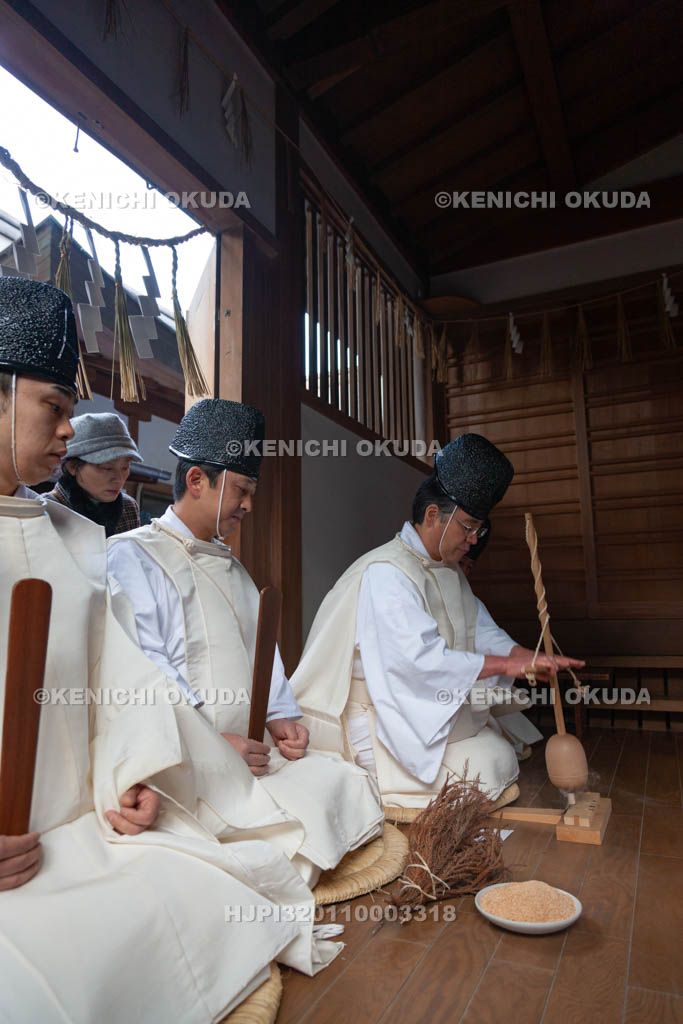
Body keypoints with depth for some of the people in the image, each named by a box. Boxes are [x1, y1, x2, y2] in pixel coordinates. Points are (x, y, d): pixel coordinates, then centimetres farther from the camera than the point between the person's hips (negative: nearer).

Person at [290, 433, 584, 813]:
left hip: (426, 707, 9)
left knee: (501, 756, 0)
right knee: (488, 767, -13)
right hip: (372, 720, -9)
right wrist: (504, 664, -25)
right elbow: (421, 661, -30)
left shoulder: (448, 572, 11)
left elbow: (481, 631, 11)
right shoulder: (386, 574, -22)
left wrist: (534, 658, -7)